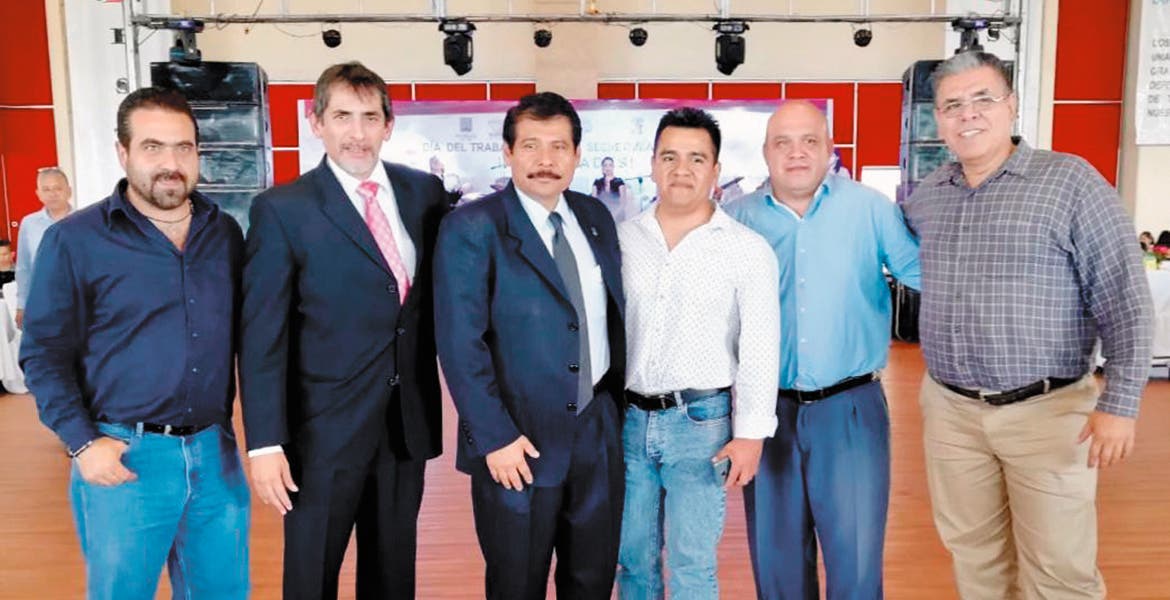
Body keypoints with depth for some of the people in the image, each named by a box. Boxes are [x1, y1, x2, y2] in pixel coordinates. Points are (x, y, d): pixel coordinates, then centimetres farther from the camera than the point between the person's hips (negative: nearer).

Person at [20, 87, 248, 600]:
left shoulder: (226, 233, 6)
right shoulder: (73, 240, -5)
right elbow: (44, 353, -3)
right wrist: (82, 442, -12)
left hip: (216, 452, 4)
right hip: (125, 456, -3)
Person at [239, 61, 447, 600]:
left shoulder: (426, 192, 2)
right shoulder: (281, 210, -9)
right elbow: (262, 336, -10)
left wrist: (433, 398, 3)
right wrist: (265, 442, -13)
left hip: (408, 420, 4)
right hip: (325, 428, -3)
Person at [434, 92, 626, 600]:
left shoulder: (596, 218, 7)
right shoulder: (471, 228, -11)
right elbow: (459, 344, -15)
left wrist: (620, 402, 8)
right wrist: (495, 437, -18)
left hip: (598, 431, 5)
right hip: (519, 441, -5)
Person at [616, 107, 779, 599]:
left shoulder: (747, 249, -5)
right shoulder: (622, 239, 3)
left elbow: (760, 350, -7)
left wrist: (751, 433, -11)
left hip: (700, 421, -3)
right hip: (628, 418, 3)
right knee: (631, 555, 16)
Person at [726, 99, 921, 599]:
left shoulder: (869, 207, -1)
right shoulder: (738, 218, 3)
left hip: (850, 410, -1)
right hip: (767, 409, 2)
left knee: (856, 560, 5)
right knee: (775, 558, 15)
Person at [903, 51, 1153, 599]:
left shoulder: (1070, 181, -8)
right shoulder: (924, 197, 5)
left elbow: (1124, 300, -8)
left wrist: (1119, 403, -12)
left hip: (1047, 410, -4)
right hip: (949, 409, 4)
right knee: (974, 554, 17)